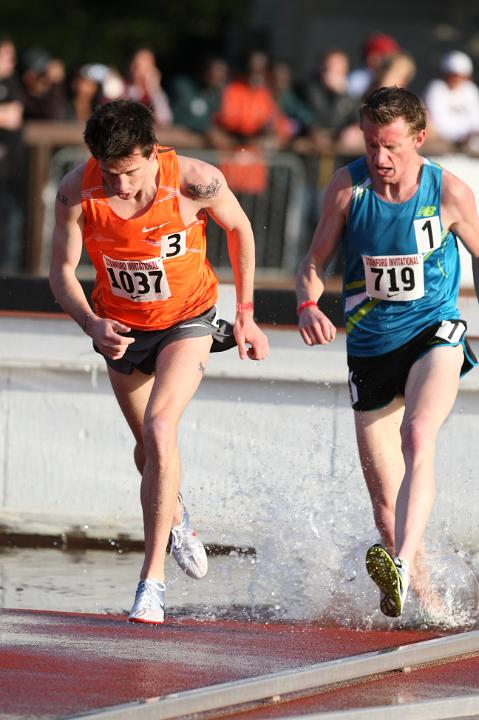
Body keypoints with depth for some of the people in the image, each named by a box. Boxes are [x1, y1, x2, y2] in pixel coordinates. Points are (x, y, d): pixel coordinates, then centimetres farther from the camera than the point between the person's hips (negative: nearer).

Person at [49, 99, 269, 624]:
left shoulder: (195, 182, -28)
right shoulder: (77, 191, -23)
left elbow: (239, 228, -7)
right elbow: (61, 272, -13)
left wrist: (245, 314, -2)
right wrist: (92, 325, -33)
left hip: (187, 322, -3)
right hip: (121, 327, 3)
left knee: (159, 429, -24)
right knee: (147, 446, 19)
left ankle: (153, 576, -20)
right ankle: (175, 518, 54)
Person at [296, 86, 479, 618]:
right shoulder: (348, 187, -7)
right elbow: (315, 261, 3)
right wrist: (308, 304, -19)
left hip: (434, 334, -3)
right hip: (371, 348, 3)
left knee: (418, 438, -32)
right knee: (385, 499, 5)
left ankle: (402, 565, -47)